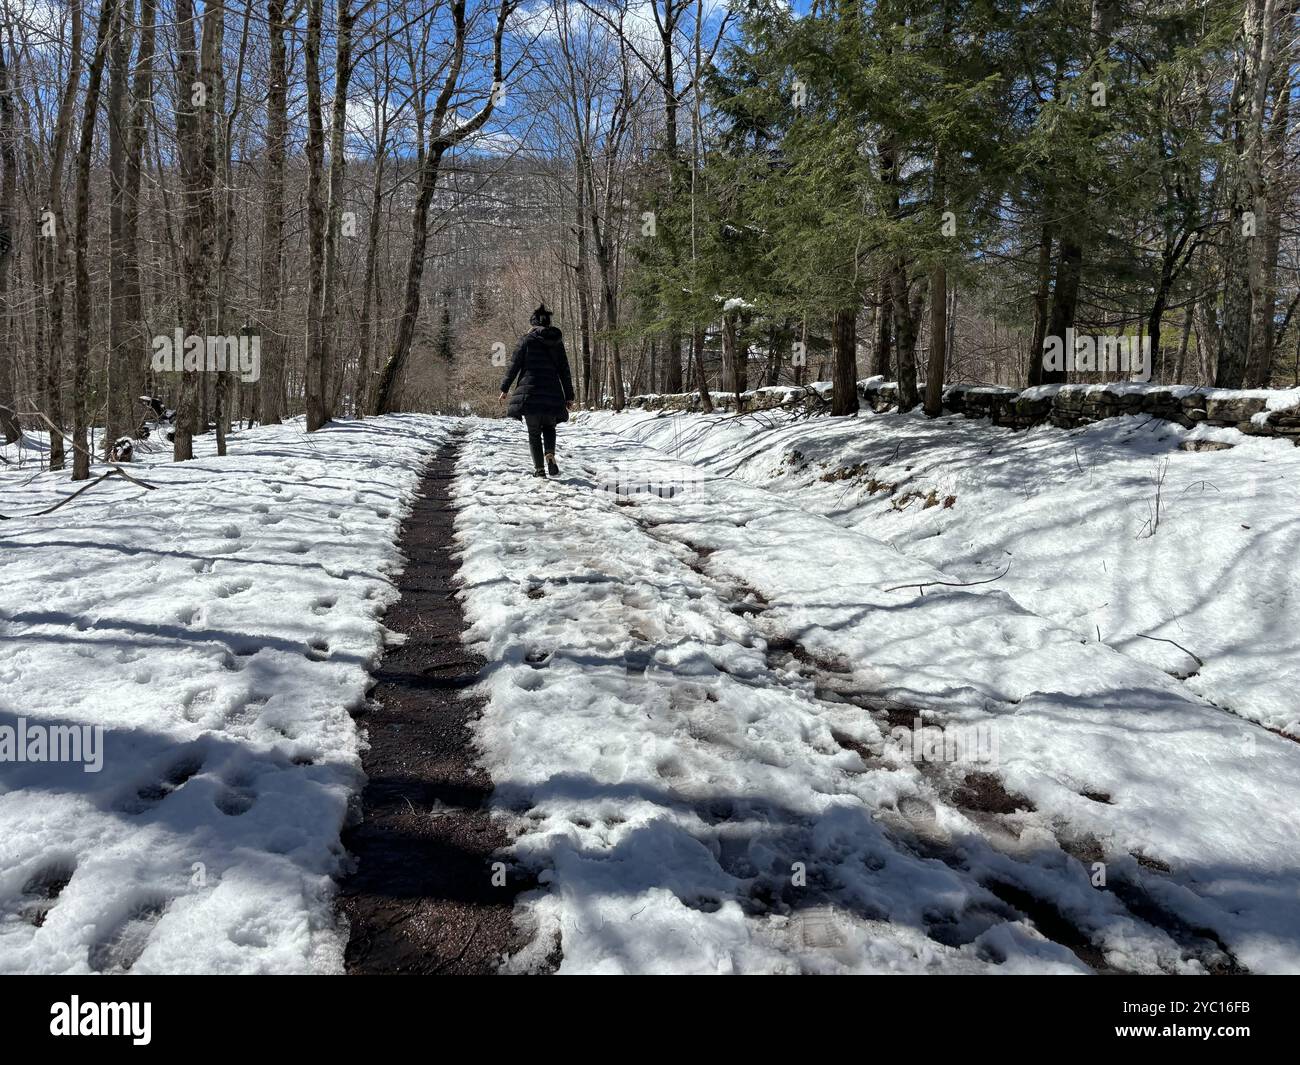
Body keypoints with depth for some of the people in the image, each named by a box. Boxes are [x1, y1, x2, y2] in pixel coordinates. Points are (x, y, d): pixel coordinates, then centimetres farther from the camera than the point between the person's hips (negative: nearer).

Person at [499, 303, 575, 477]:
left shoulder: (527, 339, 1)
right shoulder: (557, 342, 9)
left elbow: (514, 365, -2)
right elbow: (564, 371, 9)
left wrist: (505, 388, 5)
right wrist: (569, 396, 12)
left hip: (530, 393, -2)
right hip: (552, 394, 2)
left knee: (534, 433, 8)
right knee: (549, 427, 20)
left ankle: (539, 469, 1)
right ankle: (550, 454, -8)